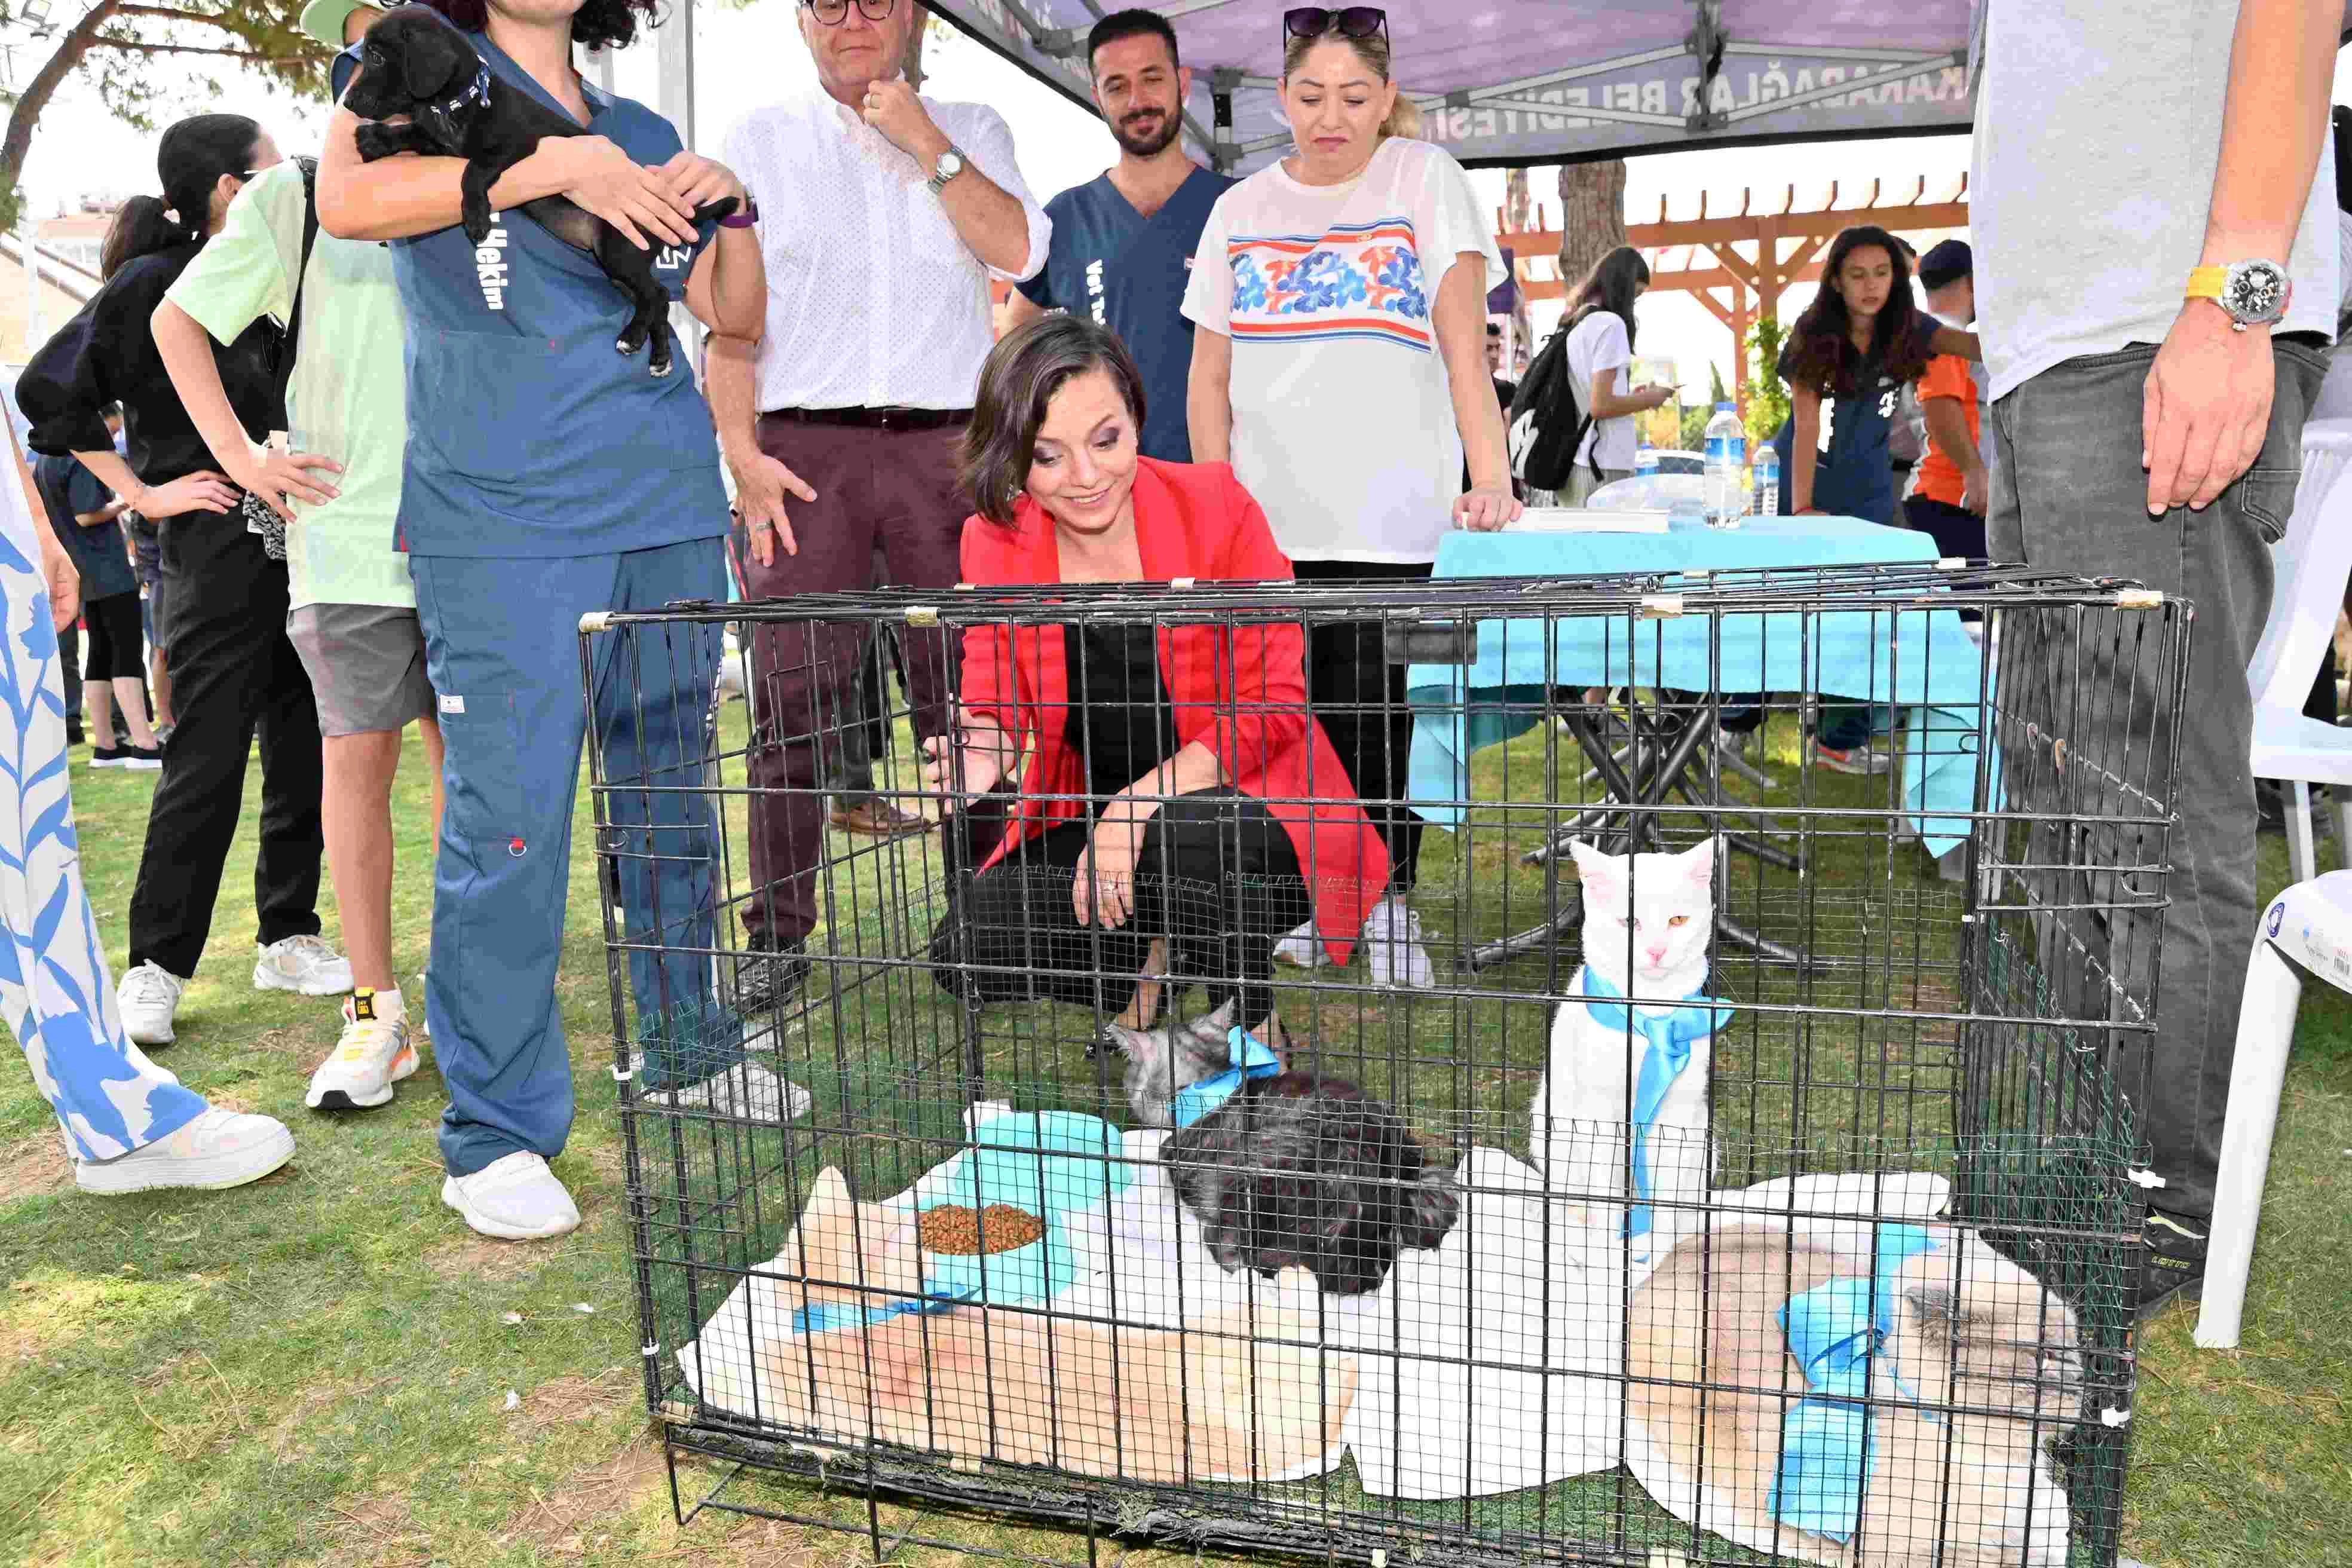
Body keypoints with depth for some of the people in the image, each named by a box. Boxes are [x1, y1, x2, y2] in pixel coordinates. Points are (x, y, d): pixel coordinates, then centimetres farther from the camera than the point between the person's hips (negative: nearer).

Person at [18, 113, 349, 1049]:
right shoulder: (153, 283, -6)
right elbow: (49, 388, -9)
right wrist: (144, 494, -9)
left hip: (295, 541, 7)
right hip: (217, 544, -7)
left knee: (302, 747, 7)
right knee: (208, 759, -6)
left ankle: (288, 938, 18)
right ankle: (155, 968, 5)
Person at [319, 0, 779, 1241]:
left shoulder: (643, 137, 19)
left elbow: (736, 315, 20)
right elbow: (345, 200, -12)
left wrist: (732, 209, 2)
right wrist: (559, 163, -13)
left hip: (669, 513, 5)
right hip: (500, 527, -5)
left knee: (672, 800, 11)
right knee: (508, 829, -9)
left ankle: (685, 1050, 27)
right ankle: (495, 1138, 2)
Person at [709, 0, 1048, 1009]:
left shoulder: (969, 129, 18)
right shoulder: (761, 141, 15)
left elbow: (1016, 251, -1)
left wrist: (924, 143, -2)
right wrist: (742, 453, -5)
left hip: (946, 442, 1)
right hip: (806, 444, 0)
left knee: (963, 693, 0)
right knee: (792, 696, -5)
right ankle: (778, 938, 3)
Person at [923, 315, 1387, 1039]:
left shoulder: (1214, 504, -12)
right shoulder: (993, 540, -2)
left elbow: (1270, 707, -13)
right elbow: (996, 707, 0)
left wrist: (1136, 806, -25)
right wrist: (980, 758, -27)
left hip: (1243, 801, -3)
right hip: (1084, 816, 3)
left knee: (1189, 834, -38)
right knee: (967, 951, -20)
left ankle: (1250, 1028, -7)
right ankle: (1151, 959, 9)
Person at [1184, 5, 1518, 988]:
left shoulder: (1425, 182, 4)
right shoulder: (1241, 210, 12)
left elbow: (1464, 344, -6)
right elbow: (1210, 376, 12)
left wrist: (1491, 475, -16)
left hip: (1386, 517, -3)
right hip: (1265, 520, 3)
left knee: (1369, 714, -4)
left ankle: (1383, 895, 16)